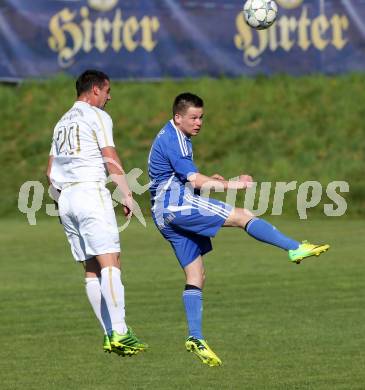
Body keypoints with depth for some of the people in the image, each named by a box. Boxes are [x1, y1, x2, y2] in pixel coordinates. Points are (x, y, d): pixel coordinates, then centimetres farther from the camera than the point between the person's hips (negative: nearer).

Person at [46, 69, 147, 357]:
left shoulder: (63, 122, 21)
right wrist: (128, 195, -8)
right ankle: (119, 332, -22)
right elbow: (111, 161, -10)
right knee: (110, 264, -13)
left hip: (66, 198, 8)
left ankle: (110, 335, 4)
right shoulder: (98, 117, -1)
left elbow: (50, 171, 21)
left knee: (92, 269, 7)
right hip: (92, 192, -8)